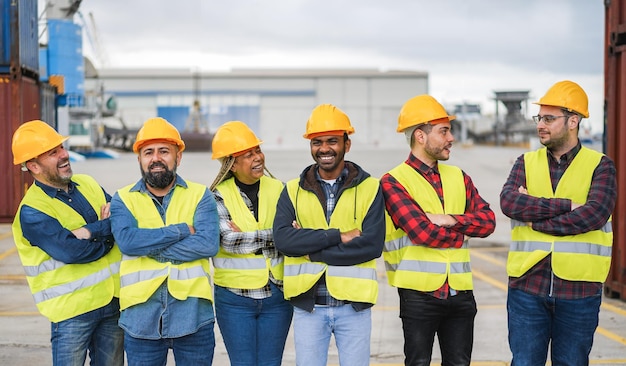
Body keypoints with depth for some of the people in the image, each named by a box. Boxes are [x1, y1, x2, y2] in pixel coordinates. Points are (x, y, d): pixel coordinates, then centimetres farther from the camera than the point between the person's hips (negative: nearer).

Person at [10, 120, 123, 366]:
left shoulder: (87, 184, 7)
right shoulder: (31, 212, -13)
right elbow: (72, 251, -25)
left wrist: (92, 231, -19)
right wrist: (108, 228, -10)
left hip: (114, 300, 6)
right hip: (72, 309, -6)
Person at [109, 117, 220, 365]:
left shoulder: (200, 195, 3)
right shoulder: (123, 200, 5)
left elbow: (209, 243, -13)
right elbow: (127, 241, -14)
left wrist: (149, 247, -13)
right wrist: (181, 230, -13)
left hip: (192, 315, 0)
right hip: (141, 317, 0)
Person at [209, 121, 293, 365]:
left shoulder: (278, 190, 3)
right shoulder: (218, 195, -4)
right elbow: (230, 241, -18)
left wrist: (245, 238, -15)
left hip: (277, 297, 2)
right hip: (234, 299, -2)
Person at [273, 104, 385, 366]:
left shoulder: (370, 188, 0)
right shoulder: (293, 191, 5)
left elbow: (373, 245, -13)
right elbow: (282, 239, -11)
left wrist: (308, 246, -13)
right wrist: (338, 236, -17)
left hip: (354, 304, -1)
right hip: (307, 305, 1)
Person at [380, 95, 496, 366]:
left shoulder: (458, 177, 12)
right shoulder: (393, 182, -7)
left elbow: (488, 221, 0)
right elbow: (422, 232, -19)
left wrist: (449, 219, -16)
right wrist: (463, 233, -4)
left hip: (460, 293, 5)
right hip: (419, 294, -5)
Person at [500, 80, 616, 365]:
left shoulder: (600, 165, 2)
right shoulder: (526, 163, 9)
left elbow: (594, 214, -16)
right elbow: (509, 202, -11)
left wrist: (534, 218, -13)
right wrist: (567, 206, -15)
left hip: (579, 290, -2)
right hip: (527, 286, 2)